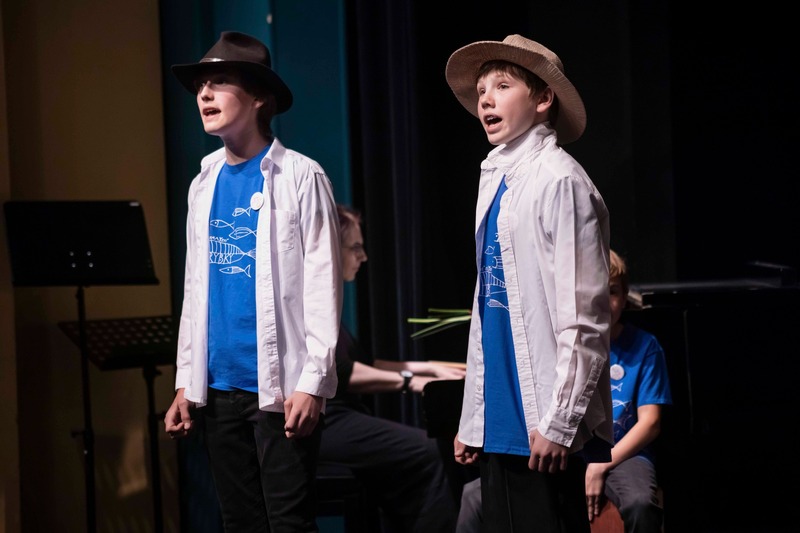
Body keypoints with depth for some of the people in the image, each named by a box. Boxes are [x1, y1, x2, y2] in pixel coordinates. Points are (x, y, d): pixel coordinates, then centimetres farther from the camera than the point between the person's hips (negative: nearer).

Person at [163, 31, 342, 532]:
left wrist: (312, 381, -16)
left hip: (280, 385, -6)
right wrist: (186, 381, 11)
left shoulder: (301, 177, -6)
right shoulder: (205, 183, 12)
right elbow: (195, 288, 15)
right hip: (220, 386, 6)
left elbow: (323, 286, -10)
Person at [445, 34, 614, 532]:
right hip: (499, 424, 8)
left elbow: (585, 317, -14)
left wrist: (559, 422, -17)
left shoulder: (559, 180, -9)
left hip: (545, 429, -8)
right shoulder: (495, 180, 15)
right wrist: (473, 418, 16)